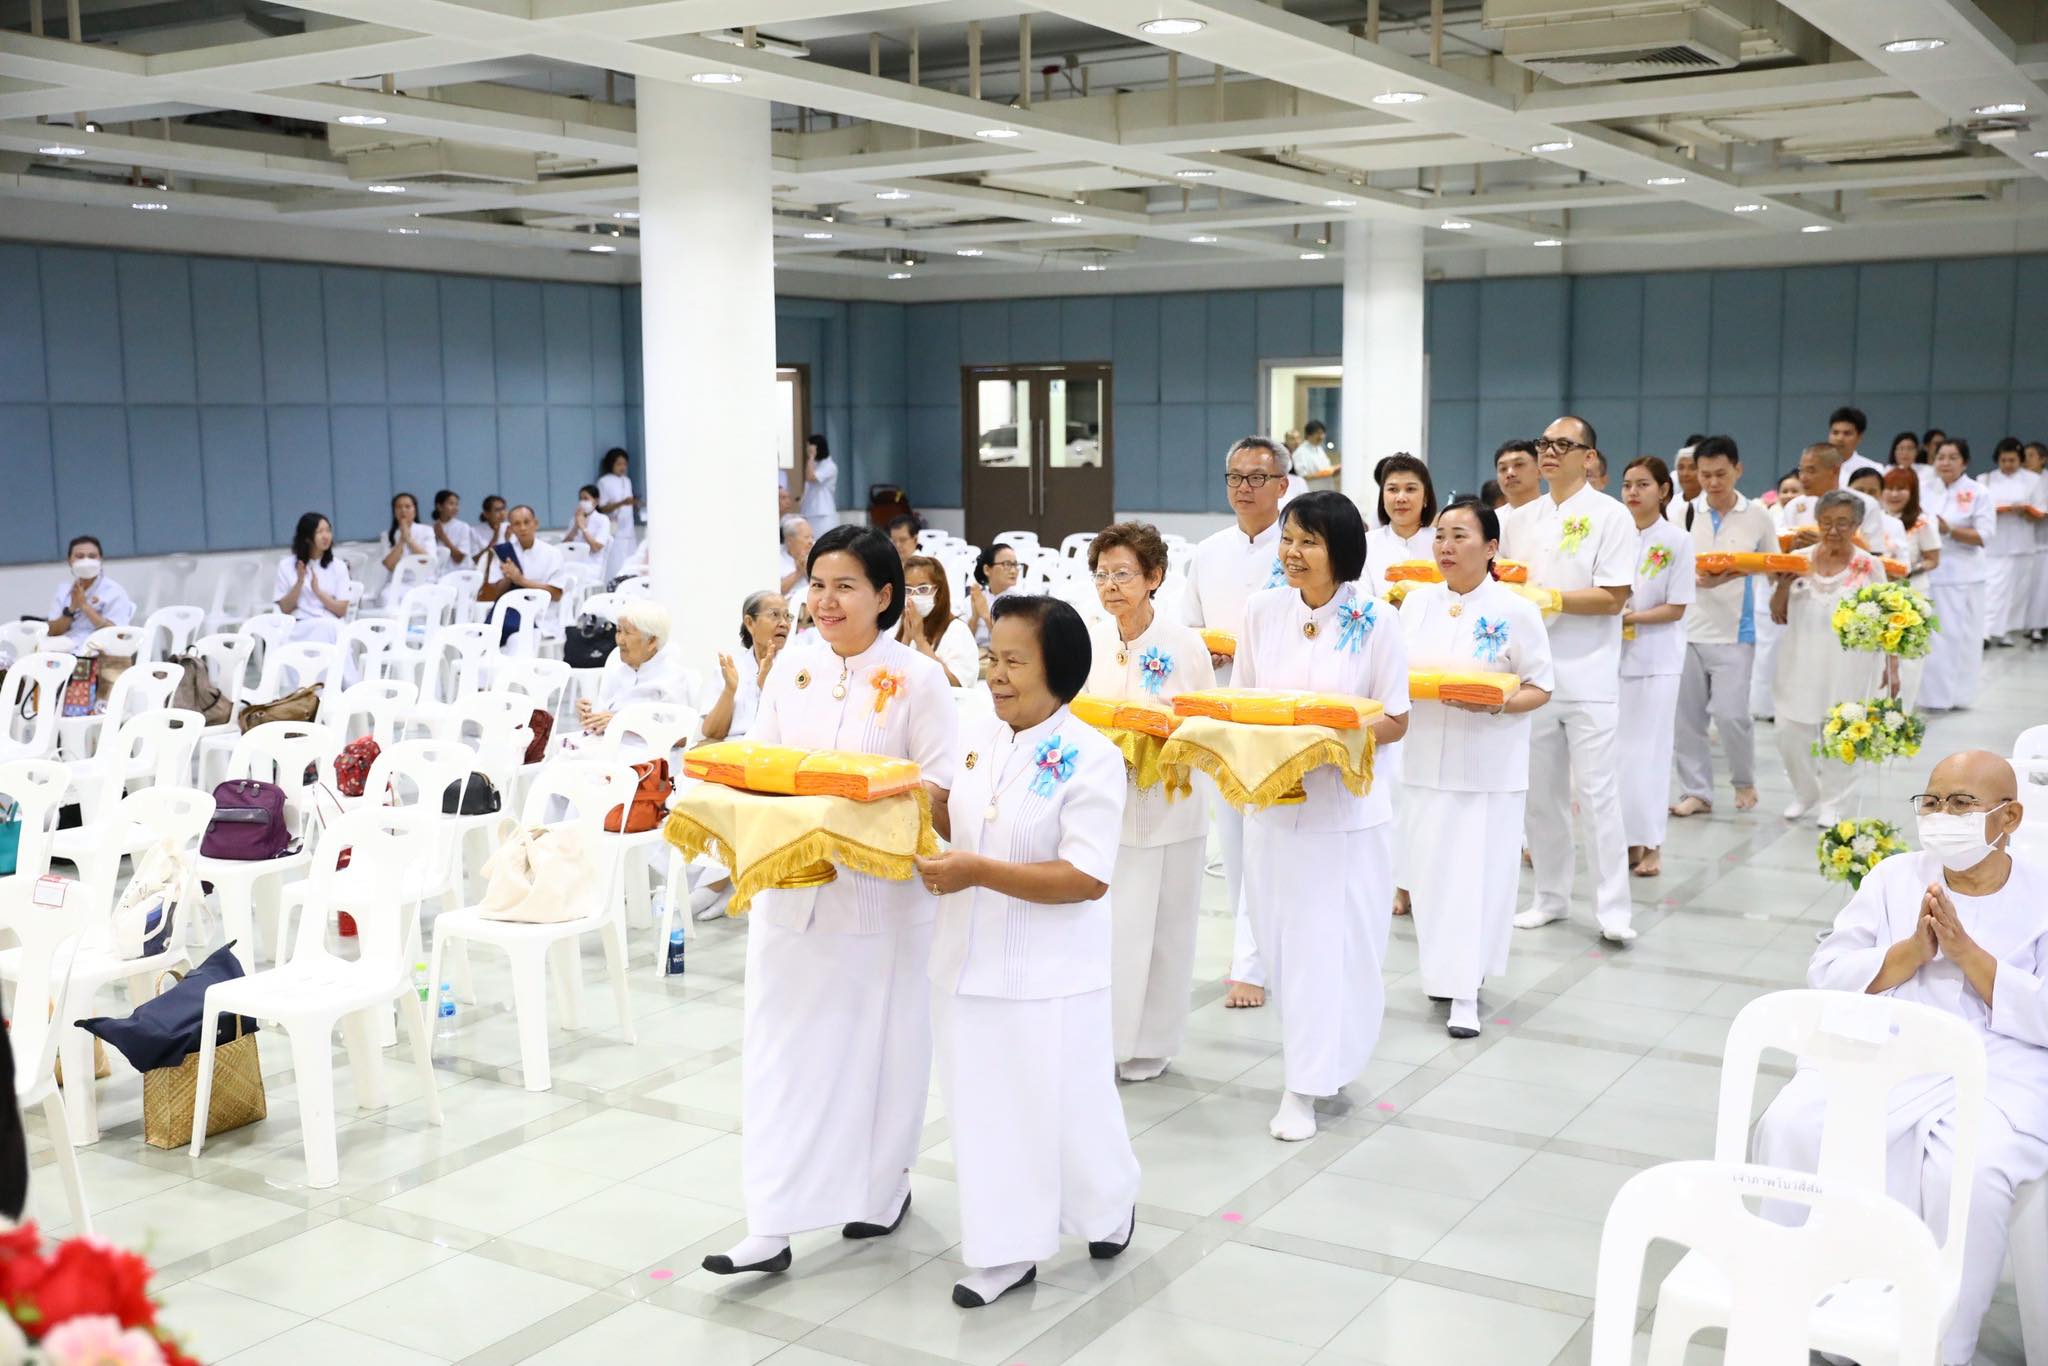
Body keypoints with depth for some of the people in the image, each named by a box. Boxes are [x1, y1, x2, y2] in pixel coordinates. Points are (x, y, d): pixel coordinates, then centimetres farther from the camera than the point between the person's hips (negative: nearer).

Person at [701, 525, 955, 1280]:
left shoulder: (919, 678, -9)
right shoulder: (791, 663, 4)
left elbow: (941, 790, -8)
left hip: (879, 893, -3)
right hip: (789, 887, 3)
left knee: (876, 1048, 11)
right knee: (781, 1052, 3)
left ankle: (882, 1188, 34)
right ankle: (770, 1225, 8)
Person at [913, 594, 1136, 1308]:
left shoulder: (1090, 757, -16)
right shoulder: (978, 741, 3)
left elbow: (1088, 878, -22)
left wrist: (980, 872, -25)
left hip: (1049, 977, -6)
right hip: (969, 964, 6)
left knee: (1063, 1109, 9)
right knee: (986, 1112, 12)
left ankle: (1109, 1204, 39)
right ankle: (1005, 1251, 25)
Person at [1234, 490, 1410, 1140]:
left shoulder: (1374, 620, -8)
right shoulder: (1263, 609, 1)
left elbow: (1394, 721, -4)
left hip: (1346, 804, -3)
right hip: (1272, 800, 3)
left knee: (1330, 943, 0)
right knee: (1281, 941, 10)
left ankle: (1305, 1087, 10)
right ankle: (1318, 1061, 32)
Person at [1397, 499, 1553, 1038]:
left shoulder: (1516, 613, -6)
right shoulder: (1418, 603, 6)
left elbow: (1540, 688, -4)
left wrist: (1496, 704, -21)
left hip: (1488, 768, -4)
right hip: (1426, 761, 4)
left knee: (1476, 875, -4)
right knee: (1430, 871, 7)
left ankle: (1466, 991, 3)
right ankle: (1442, 969, 26)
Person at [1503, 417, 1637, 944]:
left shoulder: (1610, 516, -5)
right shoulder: (1520, 519, 11)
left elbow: (1613, 598, -12)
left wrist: (1545, 597, -18)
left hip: (1588, 678, -5)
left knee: (1597, 792, -4)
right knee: (1540, 792, 11)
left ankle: (1613, 908, 2)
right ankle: (1550, 896, 22)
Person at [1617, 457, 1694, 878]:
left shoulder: (1677, 541, -4)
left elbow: (1676, 608, -7)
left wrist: (1631, 617, -16)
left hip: (1656, 659, -3)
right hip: (1613, 654, 3)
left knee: (1648, 749, -1)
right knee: (1615, 748, 3)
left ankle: (1650, 844, 7)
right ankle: (1627, 839, 12)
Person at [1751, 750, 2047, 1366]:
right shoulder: (1894, 877, 12)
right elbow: (1825, 975, 4)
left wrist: (1966, 953, -14)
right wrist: (1915, 951, -10)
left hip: (1998, 1071, -2)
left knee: (1968, 1176, -33)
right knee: (1791, 1128, -25)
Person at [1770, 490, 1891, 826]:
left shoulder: (1869, 565, -2)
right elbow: (1778, 615, 7)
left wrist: (1891, 666, -1)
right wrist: (1783, 585, -12)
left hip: (1849, 666, -2)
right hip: (1802, 662, 3)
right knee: (1791, 731, 4)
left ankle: (1832, 803, 21)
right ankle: (1805, 794, 26)